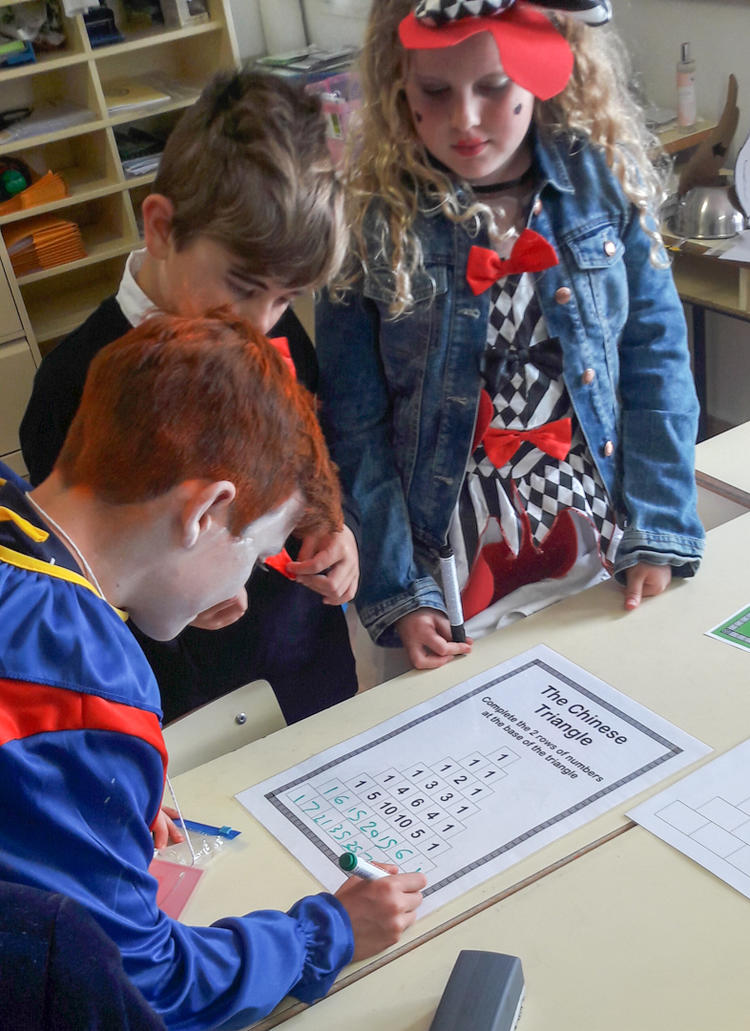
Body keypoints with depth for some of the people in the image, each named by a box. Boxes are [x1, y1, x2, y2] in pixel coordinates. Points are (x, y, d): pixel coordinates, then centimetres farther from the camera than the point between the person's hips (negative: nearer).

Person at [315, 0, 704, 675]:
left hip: (601, 545, 2)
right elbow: (355, 429, -9)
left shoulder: (607, 181, -8)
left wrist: (658, 536, -8)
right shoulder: (373, 220, -14)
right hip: (453, 565, -2)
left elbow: (656, 363, -3)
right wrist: (397, 594, -12)